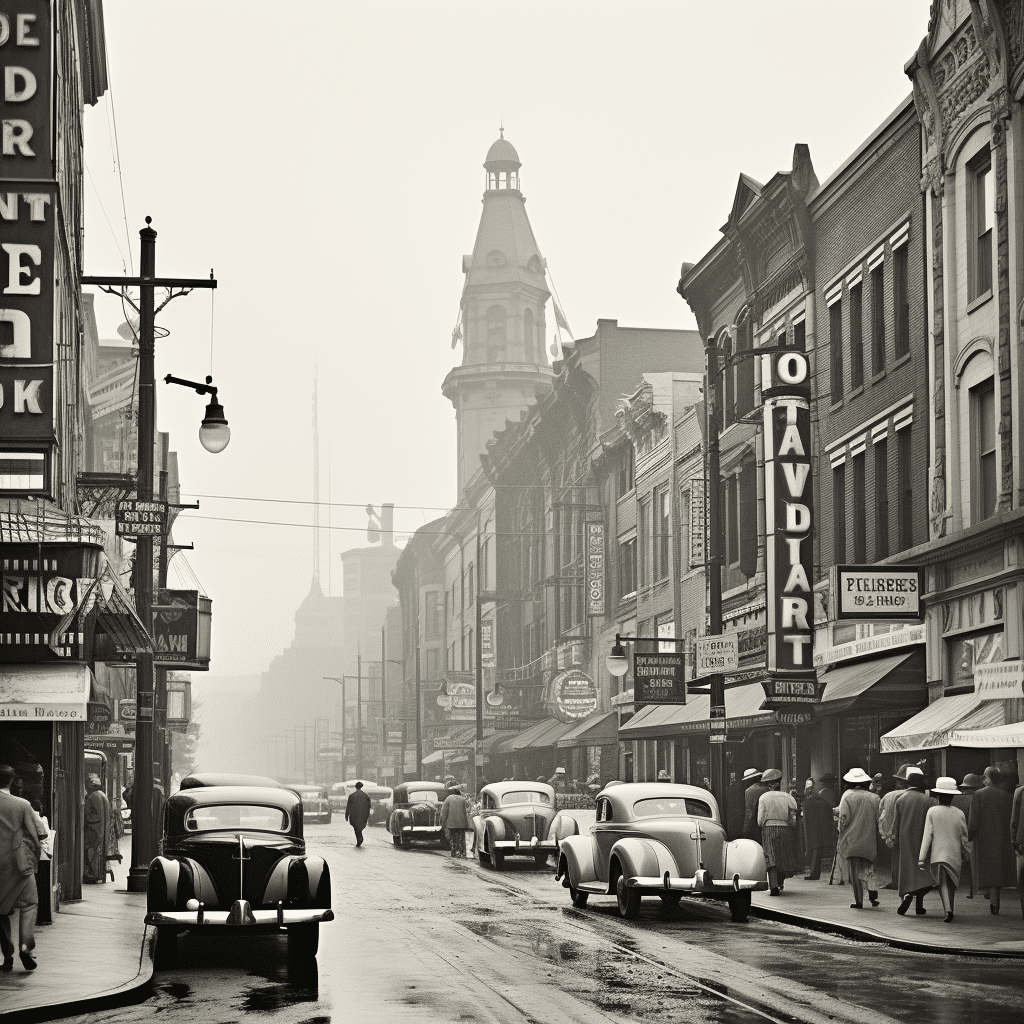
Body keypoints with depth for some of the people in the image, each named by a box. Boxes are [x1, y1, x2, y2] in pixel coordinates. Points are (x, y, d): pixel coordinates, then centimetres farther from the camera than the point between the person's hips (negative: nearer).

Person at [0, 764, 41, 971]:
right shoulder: (23, 805, -7)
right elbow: (33, 836, -2)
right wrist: (34, 861, 10)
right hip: (20, 863, -2)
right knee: (29, 903, 10)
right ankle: (26, 945, -11)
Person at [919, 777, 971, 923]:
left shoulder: (932, 812, -6)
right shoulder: (959, 813, -1)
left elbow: (927, 835, -7)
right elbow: (964, 837, 6)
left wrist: (922, 857, -5)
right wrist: (966, 854, 20)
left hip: (938, 854, -2)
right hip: (954, 854, 2)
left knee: (943, 884, -2)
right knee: (952, 884, 17)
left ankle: (948, 910, -21)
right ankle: (949, 908, 23)